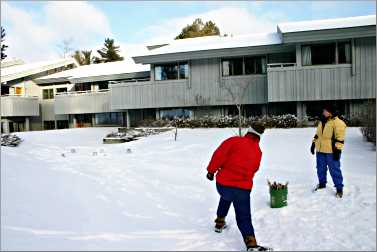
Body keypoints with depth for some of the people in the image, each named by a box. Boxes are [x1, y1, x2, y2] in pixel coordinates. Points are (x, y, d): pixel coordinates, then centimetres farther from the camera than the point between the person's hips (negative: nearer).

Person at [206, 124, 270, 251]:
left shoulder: (235, 141, -3)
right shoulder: (258, 152, 10)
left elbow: (219, 154, -10)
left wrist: (211, 170, -1)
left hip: (222, 184, 0)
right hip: (243, 188, 0)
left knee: (225, 198, 34)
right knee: (244, 218, 7)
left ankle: (219, 222, 42)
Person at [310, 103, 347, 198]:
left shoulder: (338, 123, -12)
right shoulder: (322, 122, 13)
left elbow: (340, 138, -16)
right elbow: (317, 134, 22)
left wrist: (337, 150, -19)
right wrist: (313, 144, 20)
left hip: (331, 151, -8)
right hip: (320, 150, 8)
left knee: (334, 170, -1)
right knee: (321, 169, 16)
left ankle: (339, 188, 10)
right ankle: (322, 184, 33)